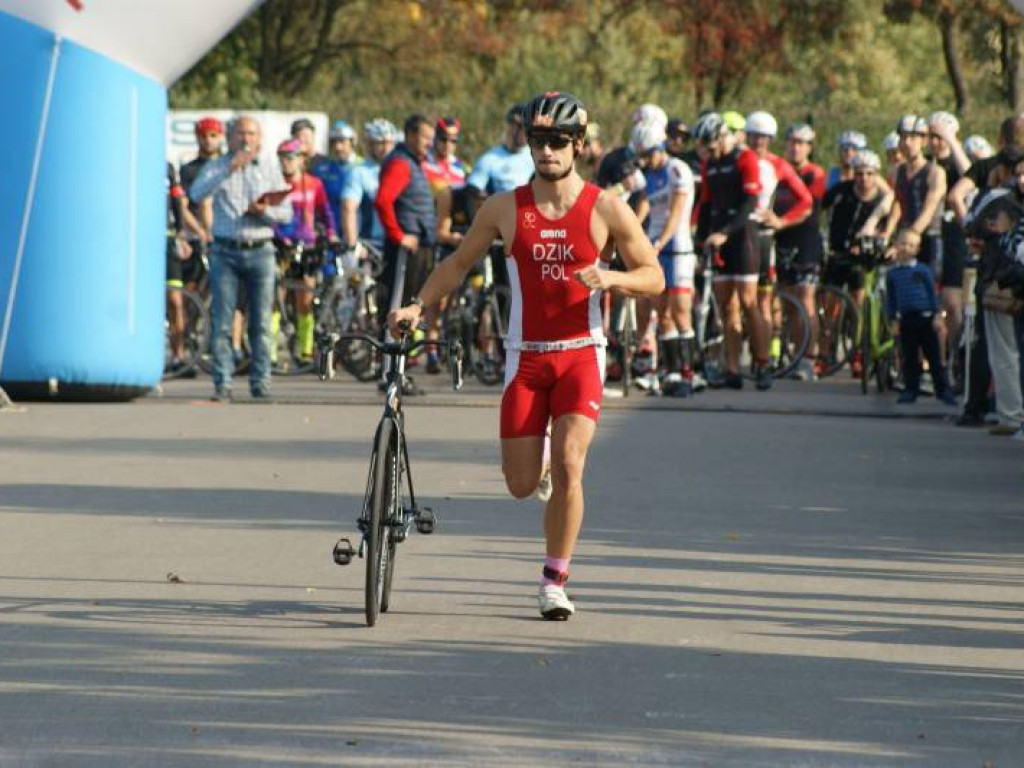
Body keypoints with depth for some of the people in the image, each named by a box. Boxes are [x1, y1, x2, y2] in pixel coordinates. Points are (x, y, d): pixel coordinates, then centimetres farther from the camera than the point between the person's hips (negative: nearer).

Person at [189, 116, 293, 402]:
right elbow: (196, 193, -14)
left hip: (260, 252, 2)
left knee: (261, 323, 1)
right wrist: (230, 168, -21)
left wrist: (263, 211, -13)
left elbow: (286, 213, 8)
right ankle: (222, 384, -2)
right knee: (222, 323, -4)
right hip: (225, 252, -2)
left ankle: (260, 382, 7)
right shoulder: (216, 167, 6)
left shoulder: (270, 170, 13)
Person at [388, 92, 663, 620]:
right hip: (526, 355, 2)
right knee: (521, 486, 1)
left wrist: (611, 278, -21)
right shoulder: (504, 209, 0)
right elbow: (458, 263, 11)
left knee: (568, 466, -19)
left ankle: (555, 580, -4)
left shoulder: (607, 210, -4)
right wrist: (417, 306, -3)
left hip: (581, 353, -2)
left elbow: (654, 278, 0)